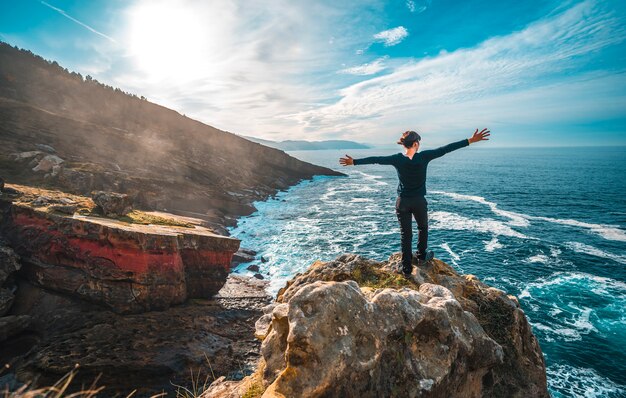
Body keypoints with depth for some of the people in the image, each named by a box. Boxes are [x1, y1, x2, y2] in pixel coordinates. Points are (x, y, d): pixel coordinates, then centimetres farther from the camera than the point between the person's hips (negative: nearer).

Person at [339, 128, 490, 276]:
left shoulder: (397, 159, -9)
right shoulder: (424, 157, -13)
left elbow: (376, 159, -3)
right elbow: (446, 149, -10)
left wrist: (354, 162, 5)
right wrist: (471, 140, -5)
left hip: (402, 202, 1)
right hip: (419, 201, 0)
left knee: (405, 234, 8)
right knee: (423, 227, 26)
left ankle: (407, 268, 12)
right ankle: (422, 256, 39)